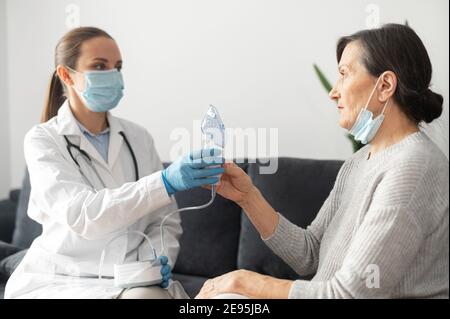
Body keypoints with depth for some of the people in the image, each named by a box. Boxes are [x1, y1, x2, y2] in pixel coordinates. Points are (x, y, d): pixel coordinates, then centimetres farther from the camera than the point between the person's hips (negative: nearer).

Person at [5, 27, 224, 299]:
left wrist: (158, 260, -14)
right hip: (61, 280, -3)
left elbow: (165, 220, 9)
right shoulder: (42, 140, -6)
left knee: (154, 295, -29)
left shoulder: (139, 137, 7)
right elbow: (80, 215, -23)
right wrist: (166, 182, -34)